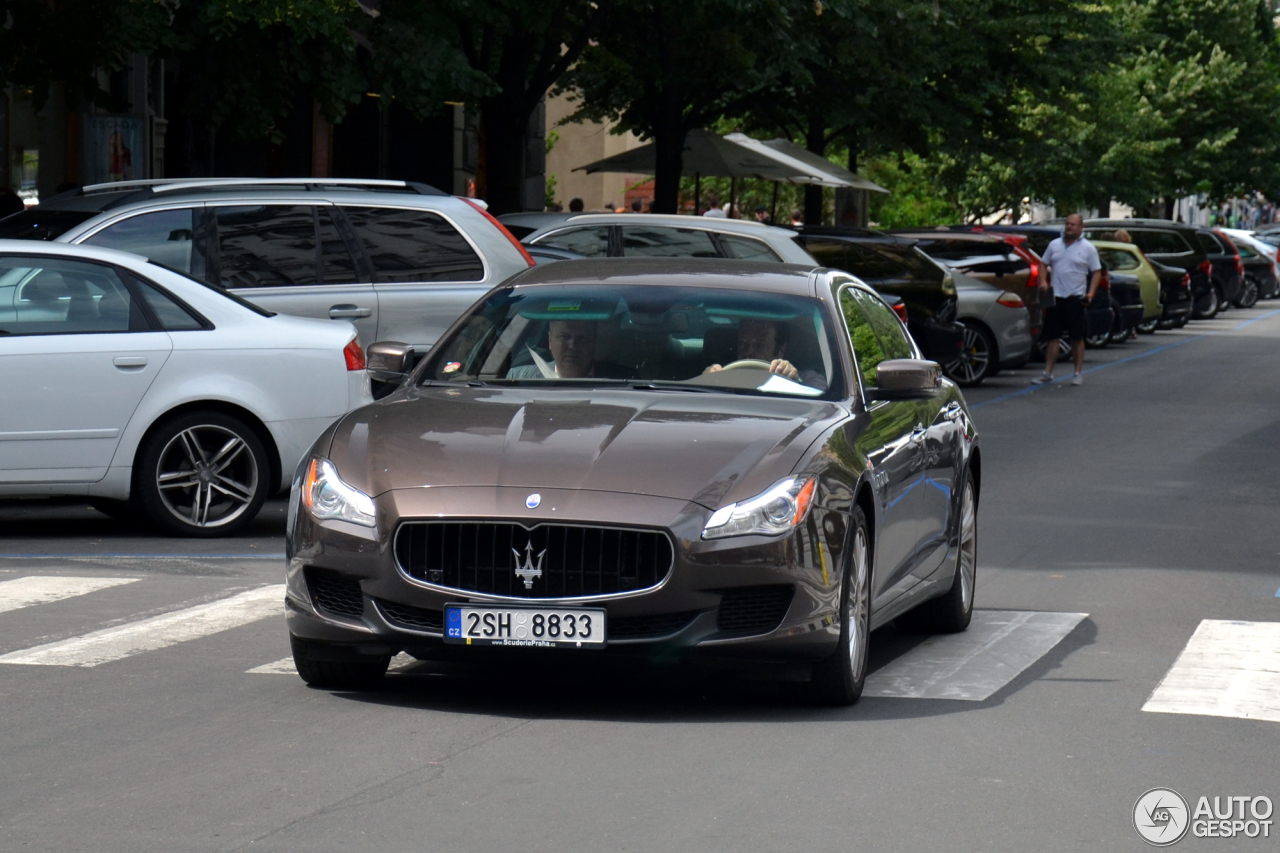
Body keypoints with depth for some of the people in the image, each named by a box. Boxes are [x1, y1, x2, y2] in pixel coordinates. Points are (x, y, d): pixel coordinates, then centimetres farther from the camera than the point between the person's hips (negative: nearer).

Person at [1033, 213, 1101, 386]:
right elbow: (1044, 264, 17)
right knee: (1051, 336, 3)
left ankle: (1078, 373, 10)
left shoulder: (1087, 248, 0)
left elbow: (1097, 272, 0)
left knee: (1077, 338, 3)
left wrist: (1091, 292, -13)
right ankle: (1047, 373, 8)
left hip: (1076, 299, -3)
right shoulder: (1054, 245, 10)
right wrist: (1043, 281, -2)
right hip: (1055, 297, 3)